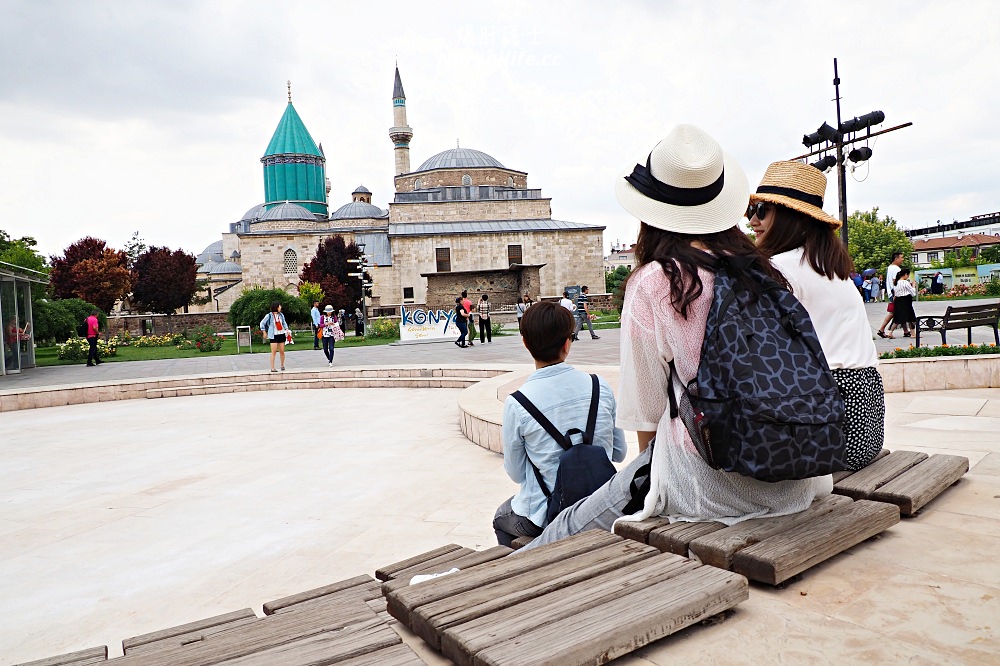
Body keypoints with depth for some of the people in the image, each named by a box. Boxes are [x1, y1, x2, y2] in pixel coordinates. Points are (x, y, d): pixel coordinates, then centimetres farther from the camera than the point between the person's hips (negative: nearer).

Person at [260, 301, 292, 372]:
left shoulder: (281, 315, 6)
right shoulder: (269, 315, -6)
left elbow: (284, 323, 20)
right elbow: (262, 323, 2)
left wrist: (287, 329, 6)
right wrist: (264, 332, 1)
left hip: (281, 334, 4)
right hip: (274, 335, -4)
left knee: (282, 351, 5)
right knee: (274, 351, -8)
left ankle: (282, 365, 23)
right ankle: (272, 368, -4)